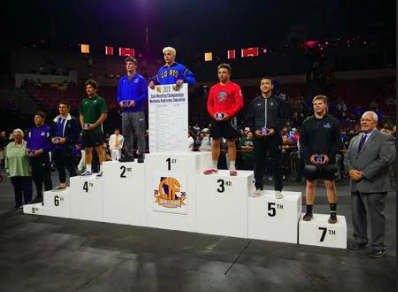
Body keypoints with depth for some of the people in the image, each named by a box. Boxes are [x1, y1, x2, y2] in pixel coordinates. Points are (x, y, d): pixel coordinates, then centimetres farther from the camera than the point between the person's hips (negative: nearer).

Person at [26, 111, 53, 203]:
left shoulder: (47, 129, -9)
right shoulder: (32, 130, 15)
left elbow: (50, 143, -15)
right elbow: (29, 142, 17)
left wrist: (41, 151, -21)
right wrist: (27, 149, -2)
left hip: (43, 157, -8)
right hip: (33, 157, 8)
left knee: (46, 178, -4)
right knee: (36, 177, 15)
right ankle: (39, 195, 27)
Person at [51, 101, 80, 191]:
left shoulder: (72, 120, -6)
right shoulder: (56, 120, 15)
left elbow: (76, 134, -12)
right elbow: (52, 133, 21)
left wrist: (66, 139, -19)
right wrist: (52, 138, 1)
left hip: (67, 147, -7)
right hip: (57, 147, 7)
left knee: (70, 167, -2)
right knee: (59, 166, 13)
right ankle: (62, 184, 23)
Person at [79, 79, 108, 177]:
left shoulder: (100, 100, -3)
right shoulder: (84, 101, 15)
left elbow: (104, 115, -9)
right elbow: (81, 114, 20)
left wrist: (94, 125, -14)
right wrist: (82, 124, 3)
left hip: (96, 129, -6)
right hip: (86, 130, 6)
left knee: (99, 149, -5)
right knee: (87, 150, 11)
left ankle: (102, 170, -1)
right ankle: (88, 170, 20)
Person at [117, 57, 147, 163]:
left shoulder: (140, 79, 1)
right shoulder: (122, 80, 16)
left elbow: (145, 94, -6)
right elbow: (118, 94, 17)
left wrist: (135, 101, -18)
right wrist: (120, 101, -4)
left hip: (137, 111, -5)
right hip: (125, 112, 5)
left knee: (140, 134, -4)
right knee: (126, 134, 9)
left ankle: (141, 155, 2)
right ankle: (129, 155, 17)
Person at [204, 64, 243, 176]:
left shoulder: (235, 87, 0)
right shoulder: (213, 88, 14)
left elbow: (239, 104, -7)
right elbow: (209, 104, 14)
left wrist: (228, 114, -17)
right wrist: (213, 114, -5)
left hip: (229, 119, -4)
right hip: (216, 119, 4)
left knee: (231, 143, -2)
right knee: (215, 142, 5)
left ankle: (232, 168, 4)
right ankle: (214, 167, 13)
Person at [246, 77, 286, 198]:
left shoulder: (278, 101, 5)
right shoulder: (255, 102, 11)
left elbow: (283, 118, 1)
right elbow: (249, 119, 10)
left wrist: (275, 129, -14)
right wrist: (254, 130, -6)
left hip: (274, 136, -2)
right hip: (258, 137, 2)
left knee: (276, 163, 1)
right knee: (258, 163, 6)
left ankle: (278, 189, 10)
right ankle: (258, 188, 17)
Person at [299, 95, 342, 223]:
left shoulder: (333, 122, 2)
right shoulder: (307, 123, 5)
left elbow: (338, 142, -1)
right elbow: (302, 142, 4)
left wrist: (330, 156, -13)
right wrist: (309, 156, -10)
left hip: (328, 160, -1)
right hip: (311, 160, 2)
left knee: (330, 185, 2)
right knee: (310, 184, 7)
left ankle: (333, 213, 13)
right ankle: (309, 212, 18)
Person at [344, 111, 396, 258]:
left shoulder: (385, 139, -3)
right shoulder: (354, 139, 18)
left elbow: (386, 159, -16)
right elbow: (347, 158, 16)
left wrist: (364, 173, -18)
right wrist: (351, 170, -6)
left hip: (373, 184, -6)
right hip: (356, 184, 6)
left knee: (376, 216, 1)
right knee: (357, 214, 13)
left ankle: (378, 246, 13)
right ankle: (360, 240, 28)